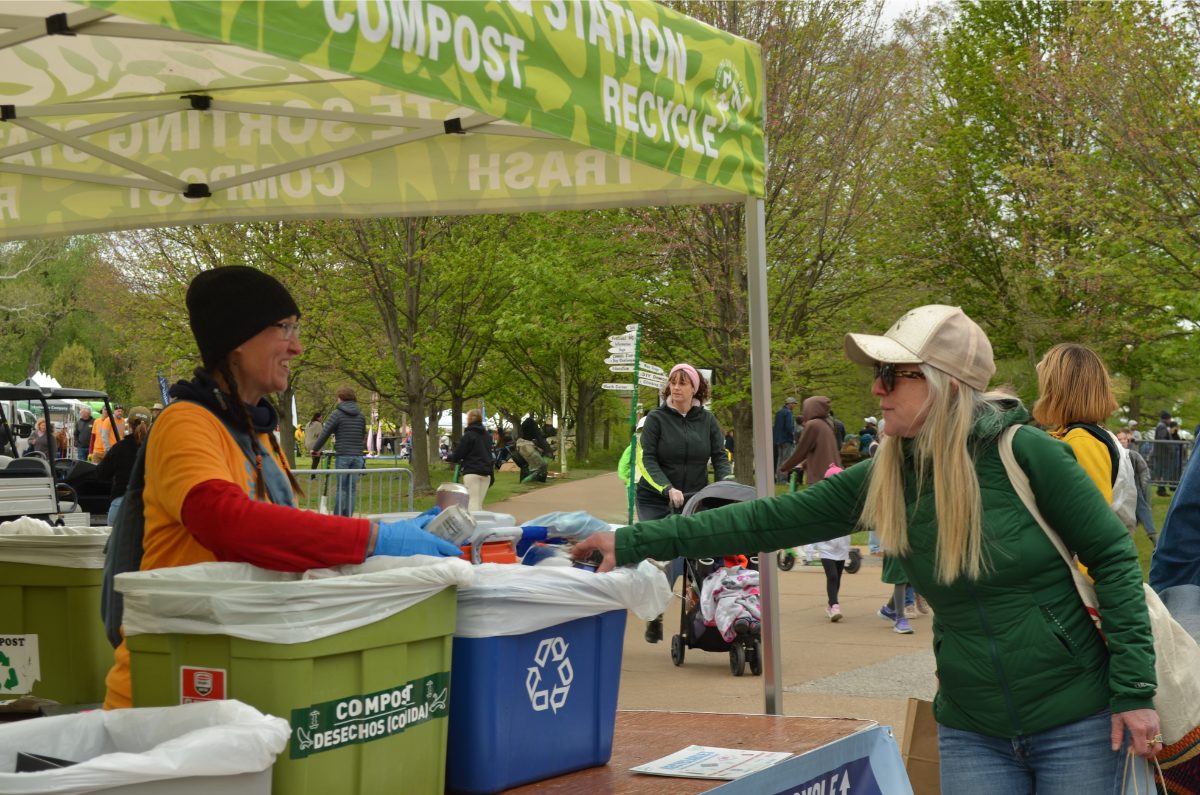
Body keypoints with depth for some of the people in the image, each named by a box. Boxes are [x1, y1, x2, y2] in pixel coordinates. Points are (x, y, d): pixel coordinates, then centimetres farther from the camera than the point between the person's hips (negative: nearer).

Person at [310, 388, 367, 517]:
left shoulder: (337, 414, -4)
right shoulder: (361, 416, 10)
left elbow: (325, 433, -3)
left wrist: (314, 448, 9)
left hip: (342, 456, -4)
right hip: (357, 456, 4)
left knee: (341, 488, 0)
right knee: (352, 488, 5)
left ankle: (338, 517, 1)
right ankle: (348, 516, 6)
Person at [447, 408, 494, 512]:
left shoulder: (468, 435, -9)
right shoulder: (487, 435, 13)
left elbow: (457, 454, -8)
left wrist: (449, 457, 11)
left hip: (472, 472, -6)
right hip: (486, 472, 6)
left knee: (473, 501, -7)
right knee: (479, 503, 10)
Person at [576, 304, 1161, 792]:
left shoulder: (1023, 452, -14)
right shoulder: (883, 480, -1)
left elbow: (1113, 556, -8)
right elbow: (769, 521, -1)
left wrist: (1134, 690, -11)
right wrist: (633, 542, -4)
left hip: (1075, 725, -3)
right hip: (973, 734, 4)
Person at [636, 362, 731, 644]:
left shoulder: (707, 419, 7)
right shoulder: (657, 418, -2)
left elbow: (720, 456, 6)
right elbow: (648, 460, -8)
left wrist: (725, 483, -13)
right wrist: (668, 488, -22)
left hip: (694, 500, 2)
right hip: (656, 501, -2)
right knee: (659, 558, -9)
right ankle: (654, 615, 4)